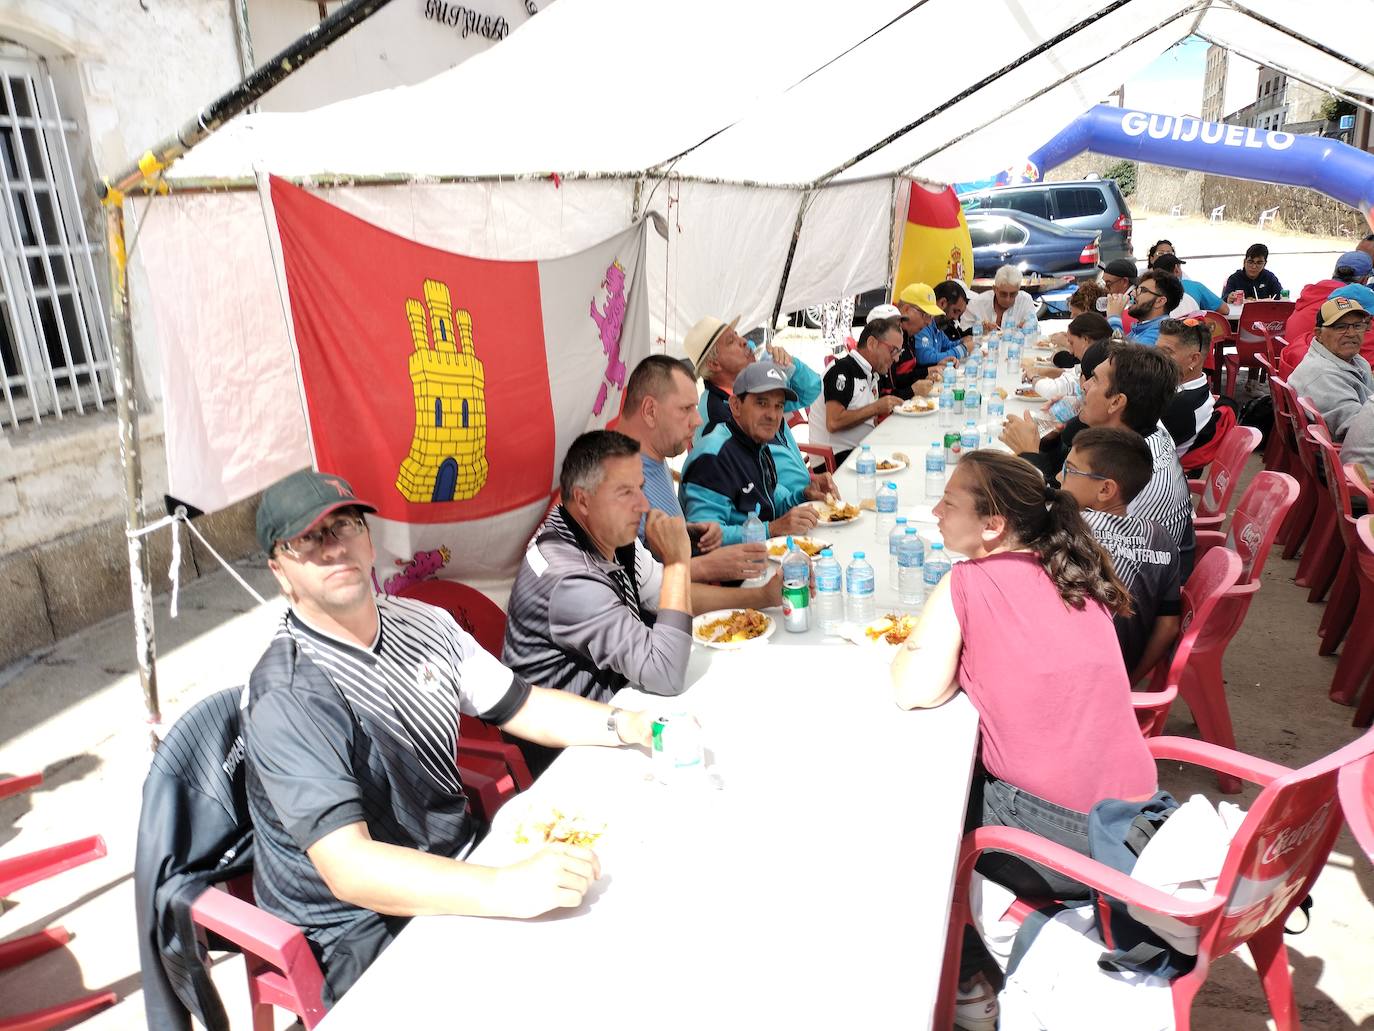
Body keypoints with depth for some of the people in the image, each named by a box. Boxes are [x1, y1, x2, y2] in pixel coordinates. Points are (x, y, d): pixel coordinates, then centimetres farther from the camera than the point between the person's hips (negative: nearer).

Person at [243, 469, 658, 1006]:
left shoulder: (421, 622, 2)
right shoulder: (289, 695, -23)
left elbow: (521, 705, 9)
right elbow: (349, 869, -30)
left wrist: (625, 725, -7)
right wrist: (506, 890, -41)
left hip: (458, 868, 7)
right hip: (365, 930, -7)